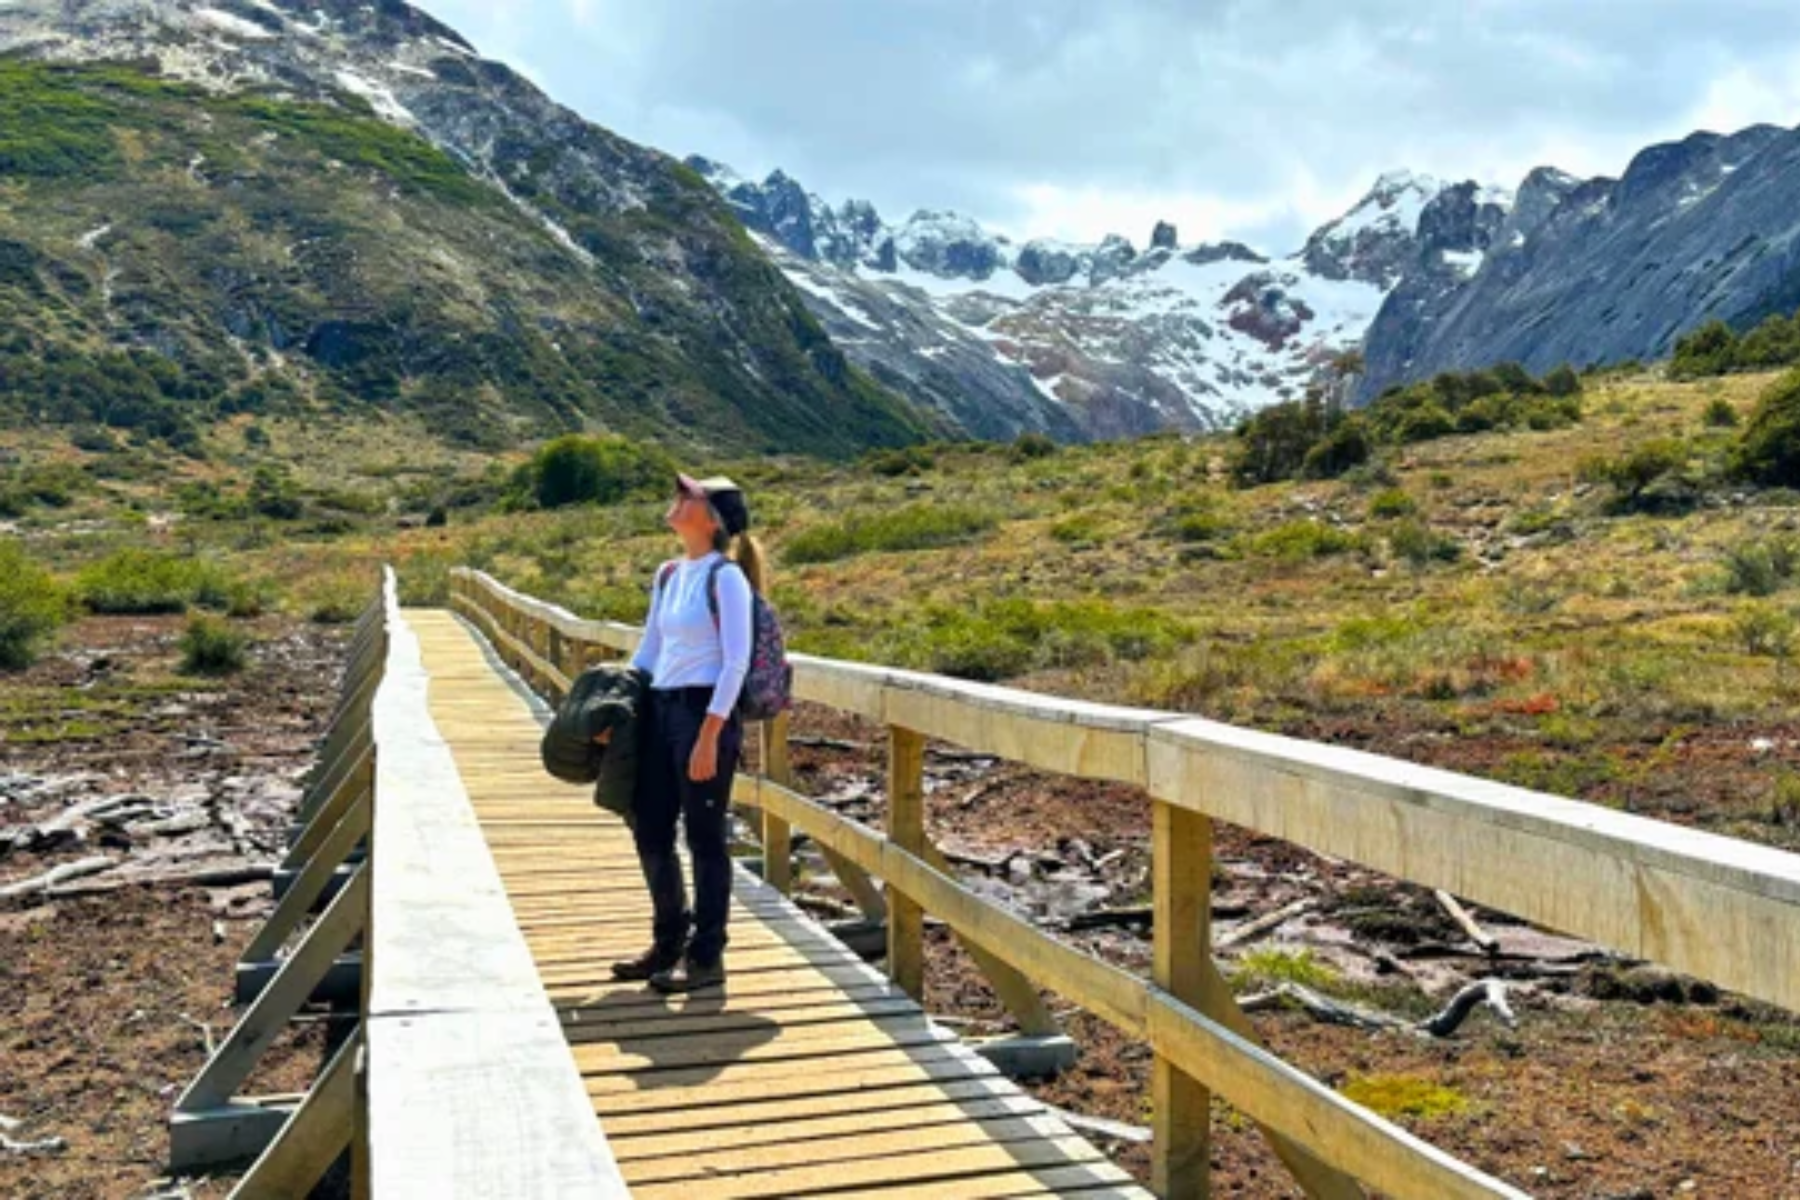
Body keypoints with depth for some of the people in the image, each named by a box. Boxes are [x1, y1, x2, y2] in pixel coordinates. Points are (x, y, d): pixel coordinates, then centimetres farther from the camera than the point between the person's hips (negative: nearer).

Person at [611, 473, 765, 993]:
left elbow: (737, 661, -15)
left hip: (706, 712, -8)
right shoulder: (667, 575, 12)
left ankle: (706, 956, 15)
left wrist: (709, 736, -19)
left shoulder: (725, 575, -11)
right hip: (660, 710, 8)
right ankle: (669, 943, 32)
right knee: (650, 830, 14)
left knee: (705, 837, 2)